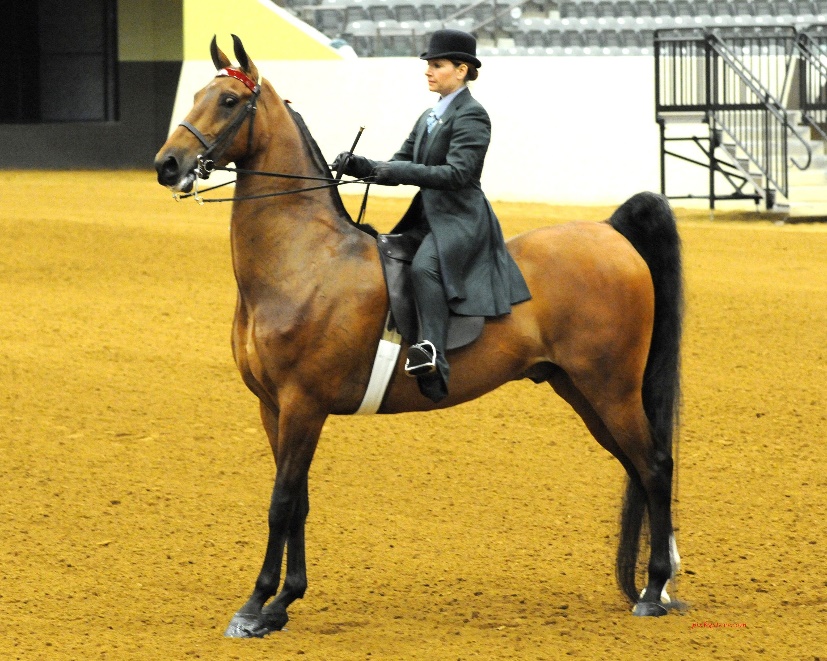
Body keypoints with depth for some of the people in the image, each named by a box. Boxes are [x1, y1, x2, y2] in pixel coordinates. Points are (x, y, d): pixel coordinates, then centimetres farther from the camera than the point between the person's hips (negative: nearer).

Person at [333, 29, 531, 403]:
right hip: (428, 218, 10)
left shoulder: (471, 116, -9)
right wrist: (358, 166, -2)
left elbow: (456, 173, -20)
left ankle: (432, 360, -47)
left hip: (461, 220, -10)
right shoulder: (430, 118, 18)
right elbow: (397, 169, 17)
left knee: (425, 267, -35)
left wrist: (403, 171, -28)